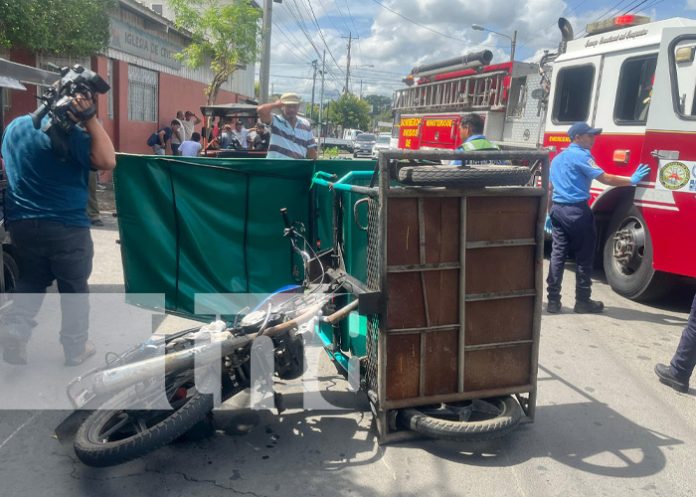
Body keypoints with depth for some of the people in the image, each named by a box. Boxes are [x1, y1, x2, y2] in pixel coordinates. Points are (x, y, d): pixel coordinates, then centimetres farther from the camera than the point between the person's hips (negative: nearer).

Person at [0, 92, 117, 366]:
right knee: (74, 287, 9)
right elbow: (108, 161, -24)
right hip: (66, 226, -5)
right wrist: (90, 119, -21)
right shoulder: (69, 133, -15)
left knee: (30, 281, 22)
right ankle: (75, 348, 18)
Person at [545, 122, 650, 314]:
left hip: (557, 210, 8)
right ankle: (583, 301, 9)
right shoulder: (581, 155, -7)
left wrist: (549, 214, 24)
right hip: (577, 211, -8)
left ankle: (553, 301, 3)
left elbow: (550, 189, 20)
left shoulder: (557, 158, 18)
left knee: (557, 254, 5)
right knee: (584, 257, 3)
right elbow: (605, 178, -12)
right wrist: (632, 180, -3)